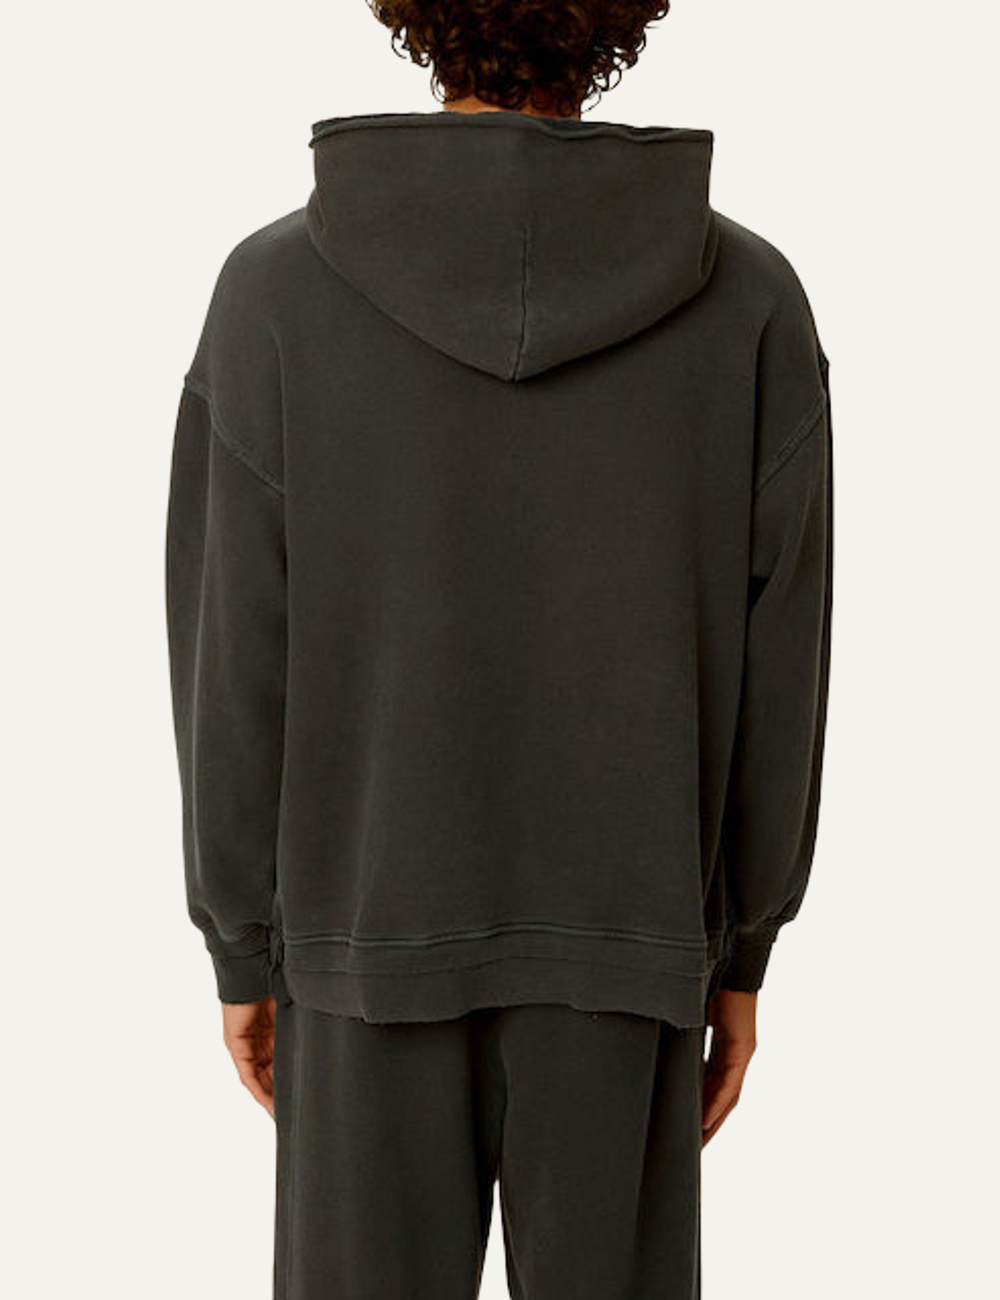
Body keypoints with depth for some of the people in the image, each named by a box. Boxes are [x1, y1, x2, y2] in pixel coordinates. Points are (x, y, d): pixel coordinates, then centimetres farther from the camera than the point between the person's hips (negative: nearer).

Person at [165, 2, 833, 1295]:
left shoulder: (276, 290, -12)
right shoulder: (751, 301, -9)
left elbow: (233, 666, -8)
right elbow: (771, 677, -5)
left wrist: (242, 951, 5)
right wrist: (739, 953, 8)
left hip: (378, 942, 0)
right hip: (620, 944, 1)